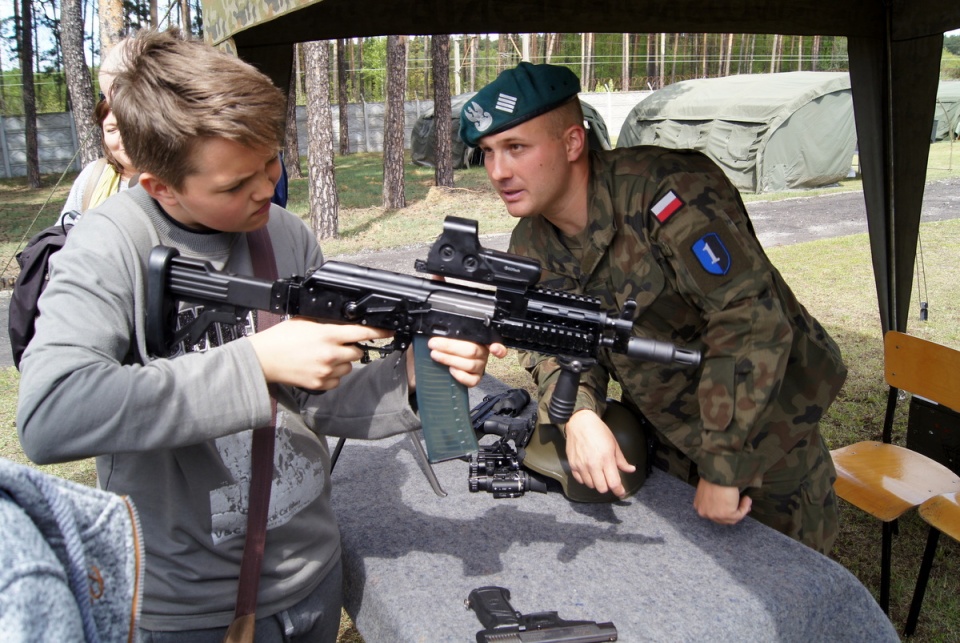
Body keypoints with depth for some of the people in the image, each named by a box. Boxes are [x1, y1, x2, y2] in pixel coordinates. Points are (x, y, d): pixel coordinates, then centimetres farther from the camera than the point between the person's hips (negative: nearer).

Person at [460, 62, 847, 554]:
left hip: (765, 443, -5)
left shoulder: (665, 190, -30)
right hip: (666, 441, 6)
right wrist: (578, 412, -26)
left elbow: (752, 319, -32)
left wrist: (723, 469, -28)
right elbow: (555, 343, -1)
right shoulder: (531, 246, -5)